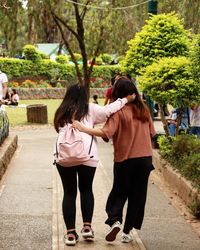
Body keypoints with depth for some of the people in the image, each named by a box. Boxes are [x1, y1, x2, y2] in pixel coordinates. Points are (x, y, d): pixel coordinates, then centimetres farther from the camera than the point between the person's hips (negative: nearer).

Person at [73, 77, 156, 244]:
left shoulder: (119, 112, -13)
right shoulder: (143, 109, 1)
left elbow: (106, 132, -25)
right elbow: (152, 133, 9)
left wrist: (83, 128, -25)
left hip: (125, 158, -3)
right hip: (145, 158, 3)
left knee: (119, 192, 14)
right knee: (137, 195, 10)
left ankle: (115, 221, -7)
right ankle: (127, 232, 12)